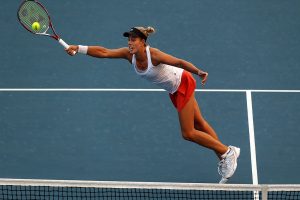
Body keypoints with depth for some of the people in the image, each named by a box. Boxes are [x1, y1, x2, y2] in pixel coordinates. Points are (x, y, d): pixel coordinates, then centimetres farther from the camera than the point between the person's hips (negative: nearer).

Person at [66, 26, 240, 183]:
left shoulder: (153, 54, -31)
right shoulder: (129, 54, -13)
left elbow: (179, 62, -32)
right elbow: (103, 52, -15)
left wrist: (198, 72, -48)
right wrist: (79, 48, -24)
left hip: (184, 83, -7)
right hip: (174, 90, 7)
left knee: (188, 133, -3)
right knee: (198, 124, 16)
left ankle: (227, 152, 14)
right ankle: (226, 157, 29)